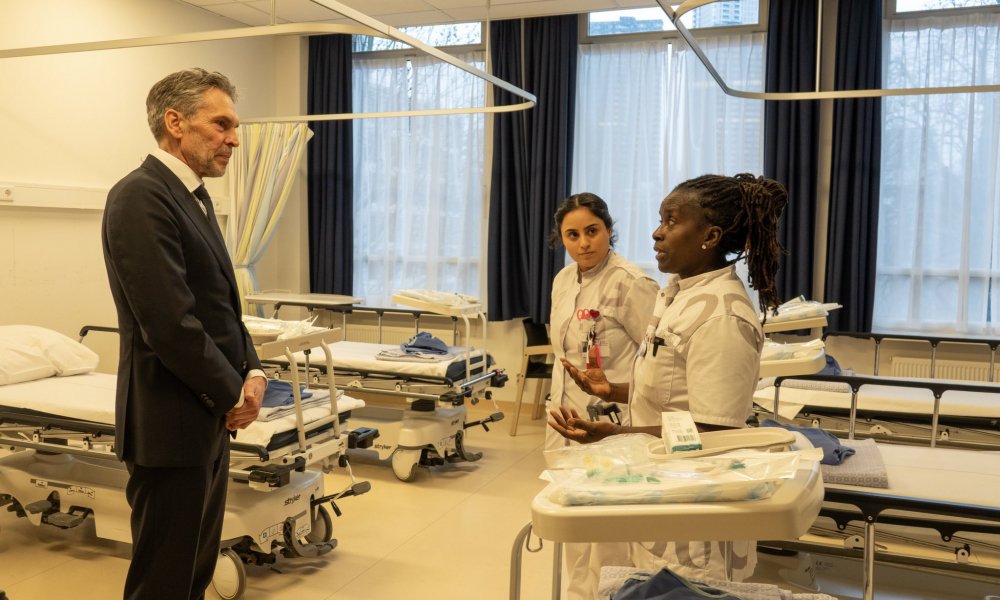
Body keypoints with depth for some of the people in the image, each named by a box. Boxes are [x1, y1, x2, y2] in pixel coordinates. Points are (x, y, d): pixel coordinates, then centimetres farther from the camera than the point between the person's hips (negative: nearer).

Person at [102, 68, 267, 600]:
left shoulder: (194, 196, 13)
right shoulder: (140, 197, -17)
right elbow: (170, 323, -23)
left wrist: (250, 371, 2)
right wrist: (233, 394, -12)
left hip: (209, 417, 9)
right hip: (172, 423, -9)